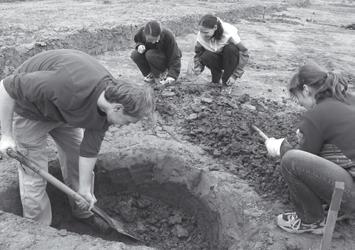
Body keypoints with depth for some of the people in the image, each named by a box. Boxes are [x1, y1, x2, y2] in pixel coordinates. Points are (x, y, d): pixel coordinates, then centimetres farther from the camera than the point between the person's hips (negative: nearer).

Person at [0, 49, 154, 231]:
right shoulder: (70, 86, -43)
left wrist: (84, 190, -4)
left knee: (78, 162, 12)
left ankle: (84, 212, 36)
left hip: (64, 110, 6)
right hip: (30, 110, -6)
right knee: (34, 176, -2)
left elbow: (89, 150, -8)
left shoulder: (106, 108, -19)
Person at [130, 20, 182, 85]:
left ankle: (164, 74, -10)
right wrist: (139, 45, -20)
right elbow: (137, 41, 7)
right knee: (134, 55, -21)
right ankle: (150, 75, -2)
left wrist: (172, 75, -38)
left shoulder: (168, 36, -29)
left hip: (166, 60, -5)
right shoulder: (141, 33, -19)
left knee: (150, 55, -34)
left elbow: (175, 57, -26)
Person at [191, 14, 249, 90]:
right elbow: (198, 53, -5)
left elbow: (244, 54, -25)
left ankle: (227, 84, -17)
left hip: (229, 59, -1)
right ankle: (215, 81, -2)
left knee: (231, 49, -34)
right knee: (206, 56, -31)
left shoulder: (229, 33, -30)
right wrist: (197, 67, -28)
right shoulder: (201, 36, -19)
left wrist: (235, 75, -29)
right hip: (216, 61, 2)